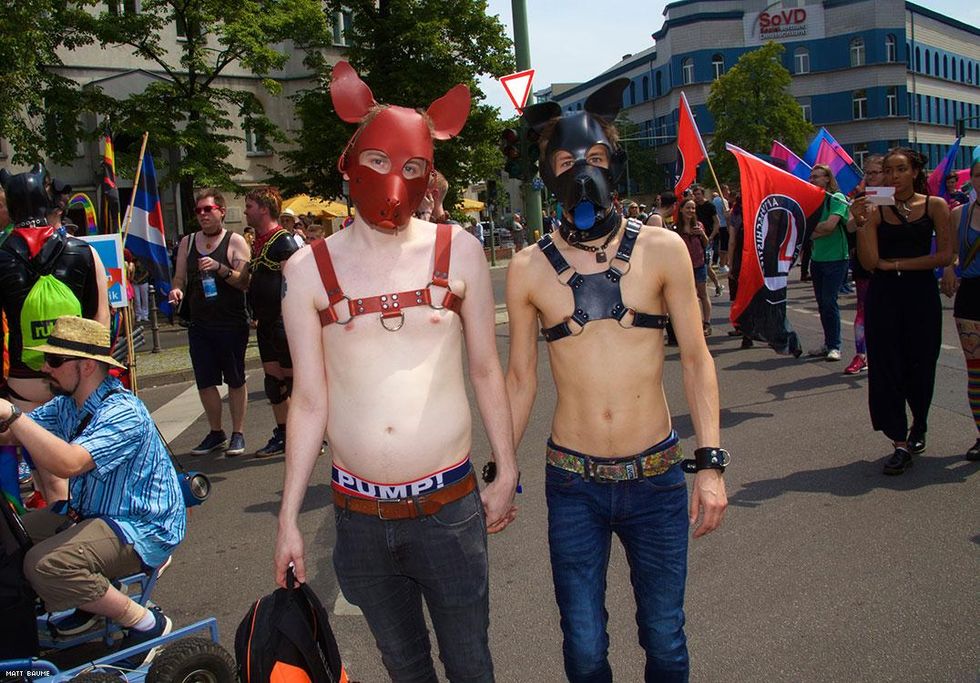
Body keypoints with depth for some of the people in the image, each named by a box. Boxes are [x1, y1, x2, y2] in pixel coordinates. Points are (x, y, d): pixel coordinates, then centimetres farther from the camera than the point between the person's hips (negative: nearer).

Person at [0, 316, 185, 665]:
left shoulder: (123, 413, -25)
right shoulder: (67, 404, 4)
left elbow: (68, 463, -38)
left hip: (143, 528, -9)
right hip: (90, 512, 9)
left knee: (45, 564, -27)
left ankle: (145, 623, -10)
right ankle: (95, 600, 22)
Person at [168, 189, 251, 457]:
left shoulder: (235, 242, -3)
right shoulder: (187, 242, 12)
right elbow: (180, 278, 15)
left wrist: (219, 268, -25)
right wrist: (176, 290, -7)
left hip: (232, 324, -5)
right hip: (200, 325, 5)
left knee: (235, 381, 5)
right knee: (205, 382, 8)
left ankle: (238, 434, 15)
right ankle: (216, 432, 24)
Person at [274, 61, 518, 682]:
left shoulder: (458, 251, -4)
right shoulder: (309, 271, -3)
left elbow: (486, 371, 4)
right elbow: (309, 400, 1)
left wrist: (507, 473, 7)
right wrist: (289, 518, 3)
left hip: (450, 507, -1)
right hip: (359, 514, 1)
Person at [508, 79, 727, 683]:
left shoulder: (662, 250, -4)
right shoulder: (529, 269, -3)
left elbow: (697, 359, 1)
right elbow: (521, 377, 6)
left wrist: (710, 462, -5)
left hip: (657, 478, 0)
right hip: (573, 483, 0)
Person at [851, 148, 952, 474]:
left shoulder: (935, 205, 2)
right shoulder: (875, 209, 1)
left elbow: (945, 256, -5)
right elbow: (869, 262, -7)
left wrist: (897, 264, -8)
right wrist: (861, 223, -18)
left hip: (921, 294, 0)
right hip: (884, 295, 0)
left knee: (920, 366, 9)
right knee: (885, 367, -3)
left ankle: (918, 429, 35)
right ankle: (900, 443, 3)